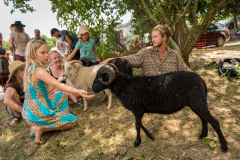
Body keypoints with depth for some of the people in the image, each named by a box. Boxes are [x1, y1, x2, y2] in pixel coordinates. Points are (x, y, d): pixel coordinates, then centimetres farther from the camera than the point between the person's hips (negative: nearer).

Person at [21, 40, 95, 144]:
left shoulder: (30, 68, 6)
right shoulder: (39, 70, -23)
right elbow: (58, 85, -34)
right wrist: (78, 92, -42)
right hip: (38, 113, -9)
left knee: (62, 96, 26)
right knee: (73, 121, 2)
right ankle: (41, 128, -7)